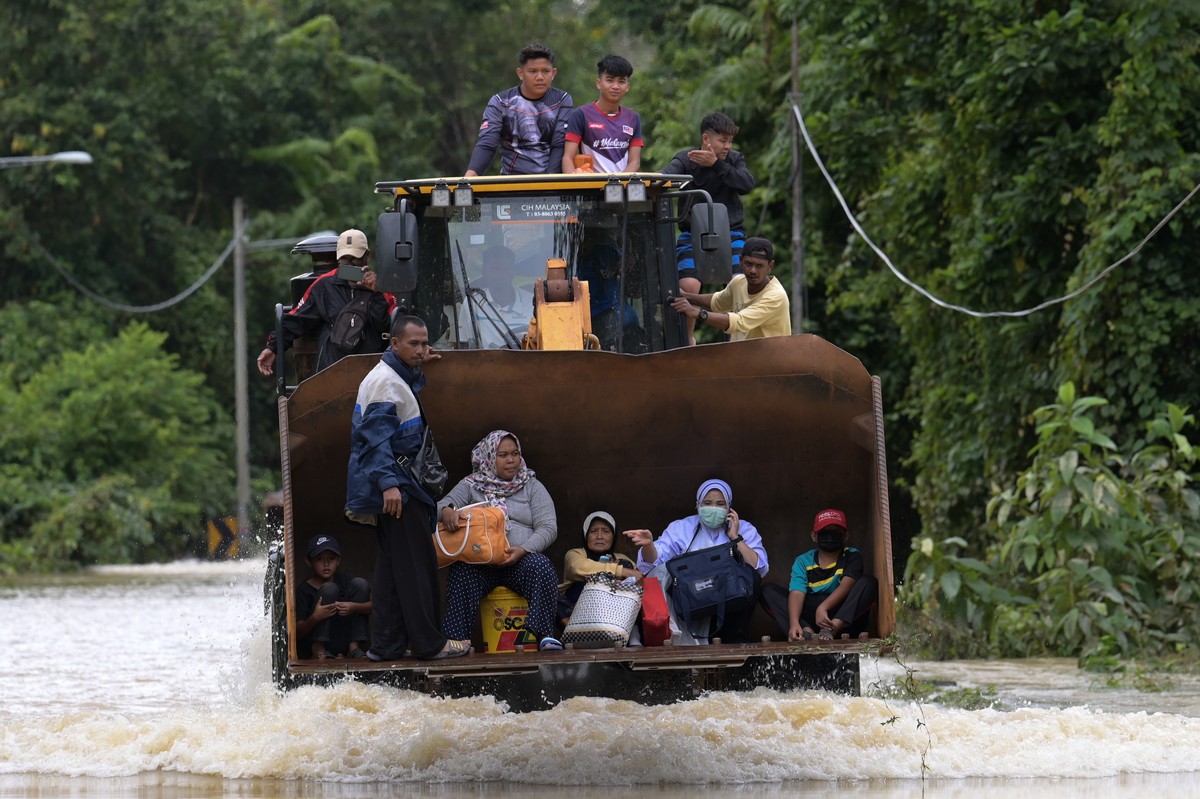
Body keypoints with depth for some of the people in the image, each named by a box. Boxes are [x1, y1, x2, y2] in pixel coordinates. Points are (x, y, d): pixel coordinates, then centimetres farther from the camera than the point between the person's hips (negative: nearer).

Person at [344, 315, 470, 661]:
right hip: (394, 482, -11)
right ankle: (428, 643, -9)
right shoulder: (385, 381, -15)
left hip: (393, 486, 11)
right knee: (416, 563, -9)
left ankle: (386, 645, 12)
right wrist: (388, 483, -32)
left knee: (392, 565, 11)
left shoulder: (398, 377, 18)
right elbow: (376, 435, -23)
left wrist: (419, 371, 20)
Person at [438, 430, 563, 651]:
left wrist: (522, 550, -15)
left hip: (522, 560, 0)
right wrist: (447, 511, -27)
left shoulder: (532, 486, 15)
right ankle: (454, 639, -40)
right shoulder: (471, 486, 16)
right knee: (461, 572, -34)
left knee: (541, 567, -33)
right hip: (479, 561, 0)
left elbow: (548, 527, 5)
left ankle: (543, 634, -37)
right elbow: (445, 503, 1)